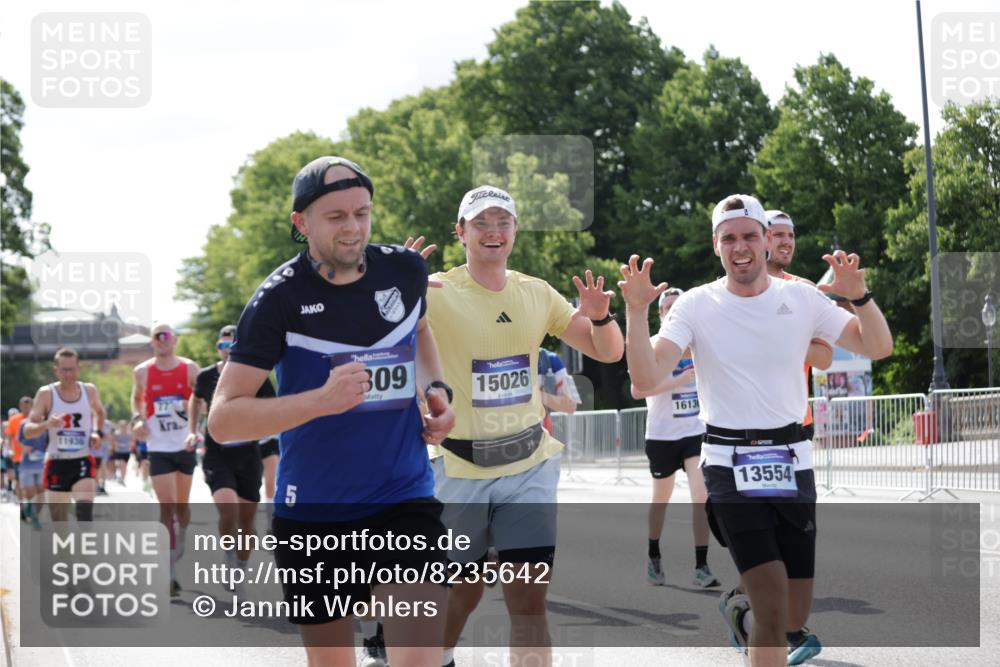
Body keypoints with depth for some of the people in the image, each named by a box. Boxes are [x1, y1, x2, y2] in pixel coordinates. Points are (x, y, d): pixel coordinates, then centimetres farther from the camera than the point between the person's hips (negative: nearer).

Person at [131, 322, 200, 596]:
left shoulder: (189, 368, -2)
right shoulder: (142, 372, 0)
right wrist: (137, 419, 0)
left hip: (185, 446, 1)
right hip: (159, 448, -1)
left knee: (182, 505, 15)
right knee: (166, 507, -10)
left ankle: (181, 543, 44)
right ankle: (170, 574, -11)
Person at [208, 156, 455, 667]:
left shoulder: (406, 270, -2)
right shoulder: (280, 298, -12)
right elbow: (222, 420, -18)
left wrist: (435, 389, 5)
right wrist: (321, 400, -30)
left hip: (405, 504, 1)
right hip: (312, 515, -1)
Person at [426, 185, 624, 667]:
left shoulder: (537, 294, 5)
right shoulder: (436, 293, -9)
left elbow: (608, 353, 10)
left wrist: (599, 316, -11)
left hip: (529, 466, 3)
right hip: (461, 468, -2)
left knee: (529, 600, -6)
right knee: (465, 589, 13)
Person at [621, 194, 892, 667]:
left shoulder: (802, 298, 4)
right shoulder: (695, 306, -3)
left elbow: (878, 348, 0)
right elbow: (646, 379, -13)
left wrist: (859, 296, -17)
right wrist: (636, 311, -24)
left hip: (791, 462, 3)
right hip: (730, 465, -3)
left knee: (793, 620, 9)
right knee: (773, 610, -16)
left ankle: (739, 607, 42)